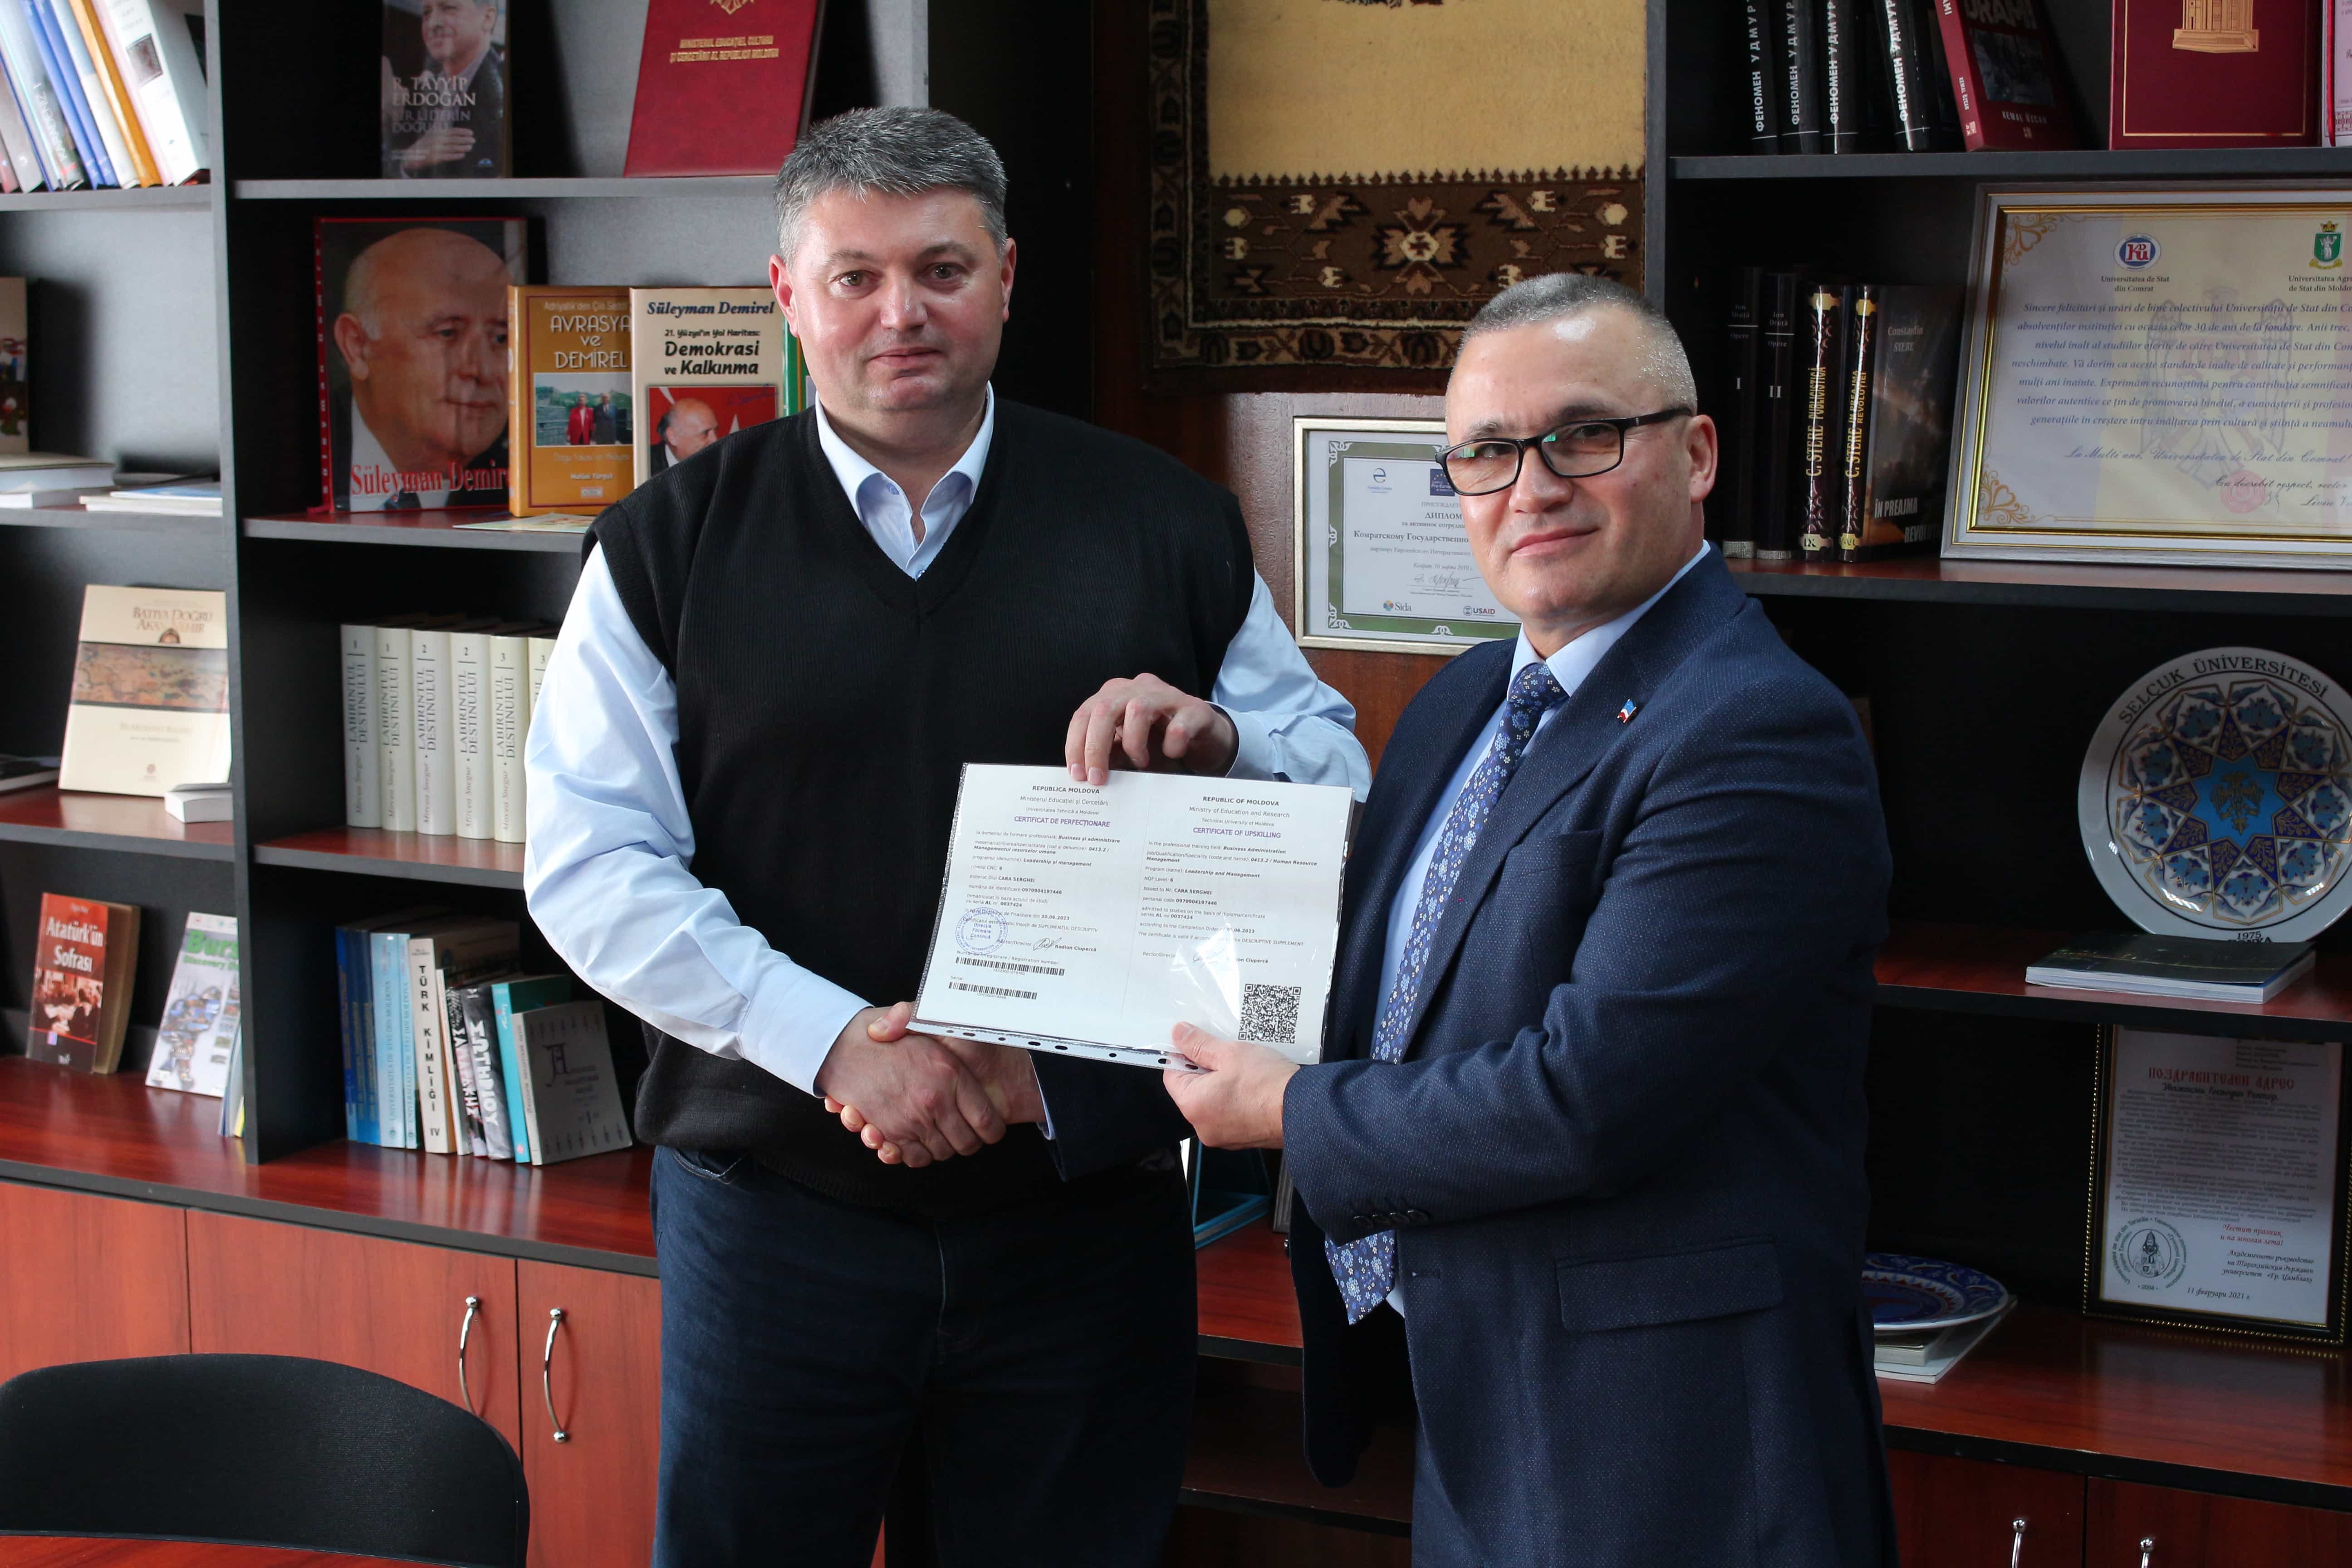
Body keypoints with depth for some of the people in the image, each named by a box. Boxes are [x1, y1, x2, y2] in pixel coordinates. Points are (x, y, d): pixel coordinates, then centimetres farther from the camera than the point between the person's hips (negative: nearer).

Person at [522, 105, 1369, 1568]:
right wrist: (828, 1040, -16)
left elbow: (1340, 789, 7)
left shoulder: (1167, 527, 4)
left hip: (1089, 1209, 1)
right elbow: (588, 864, -4)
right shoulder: (674, 543, 2)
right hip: (776, 1211, 0)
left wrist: (1213, 738, -16)